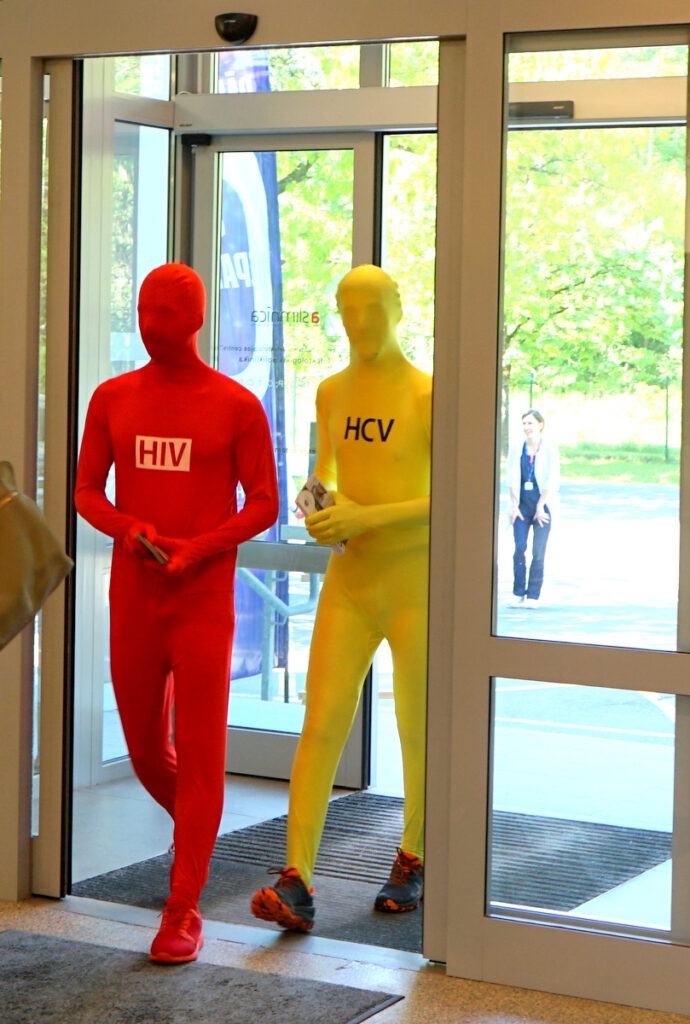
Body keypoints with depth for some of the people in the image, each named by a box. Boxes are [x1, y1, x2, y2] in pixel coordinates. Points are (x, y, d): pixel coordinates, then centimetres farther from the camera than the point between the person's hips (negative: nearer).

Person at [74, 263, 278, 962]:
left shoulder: (237, 406, -3)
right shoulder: (113, 398, 6)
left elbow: (264, 505, -1)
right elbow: (87, 491, 9)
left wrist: (199, 548, -17)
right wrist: (128, 528, -13)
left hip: (205, 600, -3)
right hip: (131, 599, 4)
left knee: (199, 753, -7)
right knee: (146, 751, 12)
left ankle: (183, 911, -3)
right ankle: (199, 831, 43)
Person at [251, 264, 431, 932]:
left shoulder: (430, 396, -9)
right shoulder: (332, 393, 8)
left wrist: (366, 516, -22)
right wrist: (319, 515, -1)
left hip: (418, 583, -4)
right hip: (348, 584, 4)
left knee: (418, 732, 9)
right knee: (320, 727, -8)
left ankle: (412, 860, 31)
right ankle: (296, 887, -13)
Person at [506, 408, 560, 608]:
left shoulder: (550, 450, 1)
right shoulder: (516, 449, 9)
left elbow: (552, 482, -3)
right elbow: (511, 480, 9)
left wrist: (540, 506, -8)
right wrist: (514, 505, 0)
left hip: (542, 506, -2)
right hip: (521, 506, 2)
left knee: (538, 553, -4)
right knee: (519, 548, -9)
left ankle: (533, 596, 0)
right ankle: (518, 594, -3)